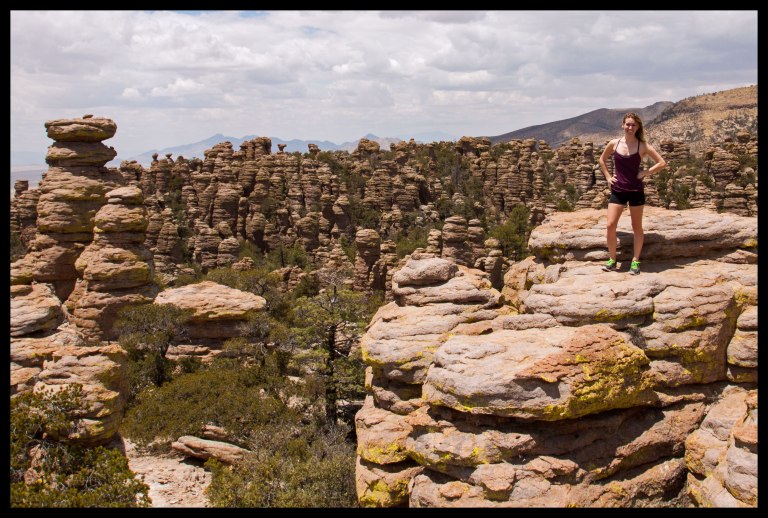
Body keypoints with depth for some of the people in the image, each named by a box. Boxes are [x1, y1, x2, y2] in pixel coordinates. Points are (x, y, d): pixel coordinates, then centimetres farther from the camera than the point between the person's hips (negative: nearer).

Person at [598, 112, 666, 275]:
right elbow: (602, 160, 17)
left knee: (637, 227, 7)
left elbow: (662, 163, -3)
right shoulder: (614, 144, 0)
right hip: (617, 190, 1)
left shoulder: (643, 146, -5)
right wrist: (608, 177, 7)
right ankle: (612, 261, 5)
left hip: (636, 190, -1)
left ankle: (635, 262, 16)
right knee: (610, 225, -8)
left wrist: (646, 172, -9)